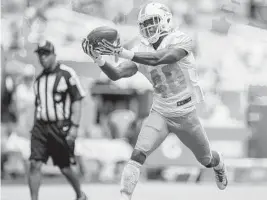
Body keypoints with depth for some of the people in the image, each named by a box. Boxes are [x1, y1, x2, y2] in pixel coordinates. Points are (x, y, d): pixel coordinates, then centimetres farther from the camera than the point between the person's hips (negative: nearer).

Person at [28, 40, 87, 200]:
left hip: (61, 127, -5)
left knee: (65, 168, 4)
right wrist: (36, 127, 16)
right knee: (35, 164, -10)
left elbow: (77, 101, -7)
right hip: (41, 126, 5)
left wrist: (74, 126, -14)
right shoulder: (39, 79, 13)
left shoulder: (66, 74, -5)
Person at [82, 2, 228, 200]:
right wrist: (98, 58, -33)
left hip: (186, 114, -2)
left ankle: (220, 166, 56)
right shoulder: (142, 49, -5)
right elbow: (117, 74, -14)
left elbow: (158, 59, -38)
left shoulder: (180, 41, -20)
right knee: (138, 154, -21)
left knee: (206, 159, 19)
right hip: (160, 114, 3)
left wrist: (122, 53, -48)